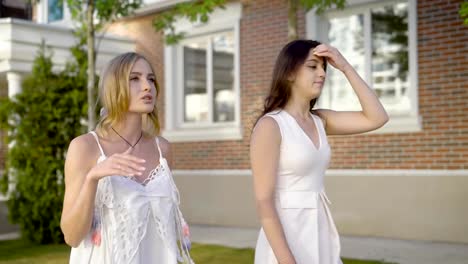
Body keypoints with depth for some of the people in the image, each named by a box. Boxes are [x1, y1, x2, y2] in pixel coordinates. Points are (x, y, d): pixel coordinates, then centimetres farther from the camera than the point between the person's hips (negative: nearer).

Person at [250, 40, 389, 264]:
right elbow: (263, 202, -17)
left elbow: (377, 118, 3)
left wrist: (345, 67, 0)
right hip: (286, 238, -7)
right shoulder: (269, 125, -14)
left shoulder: (319, 120, 8)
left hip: (320, 235, 8)